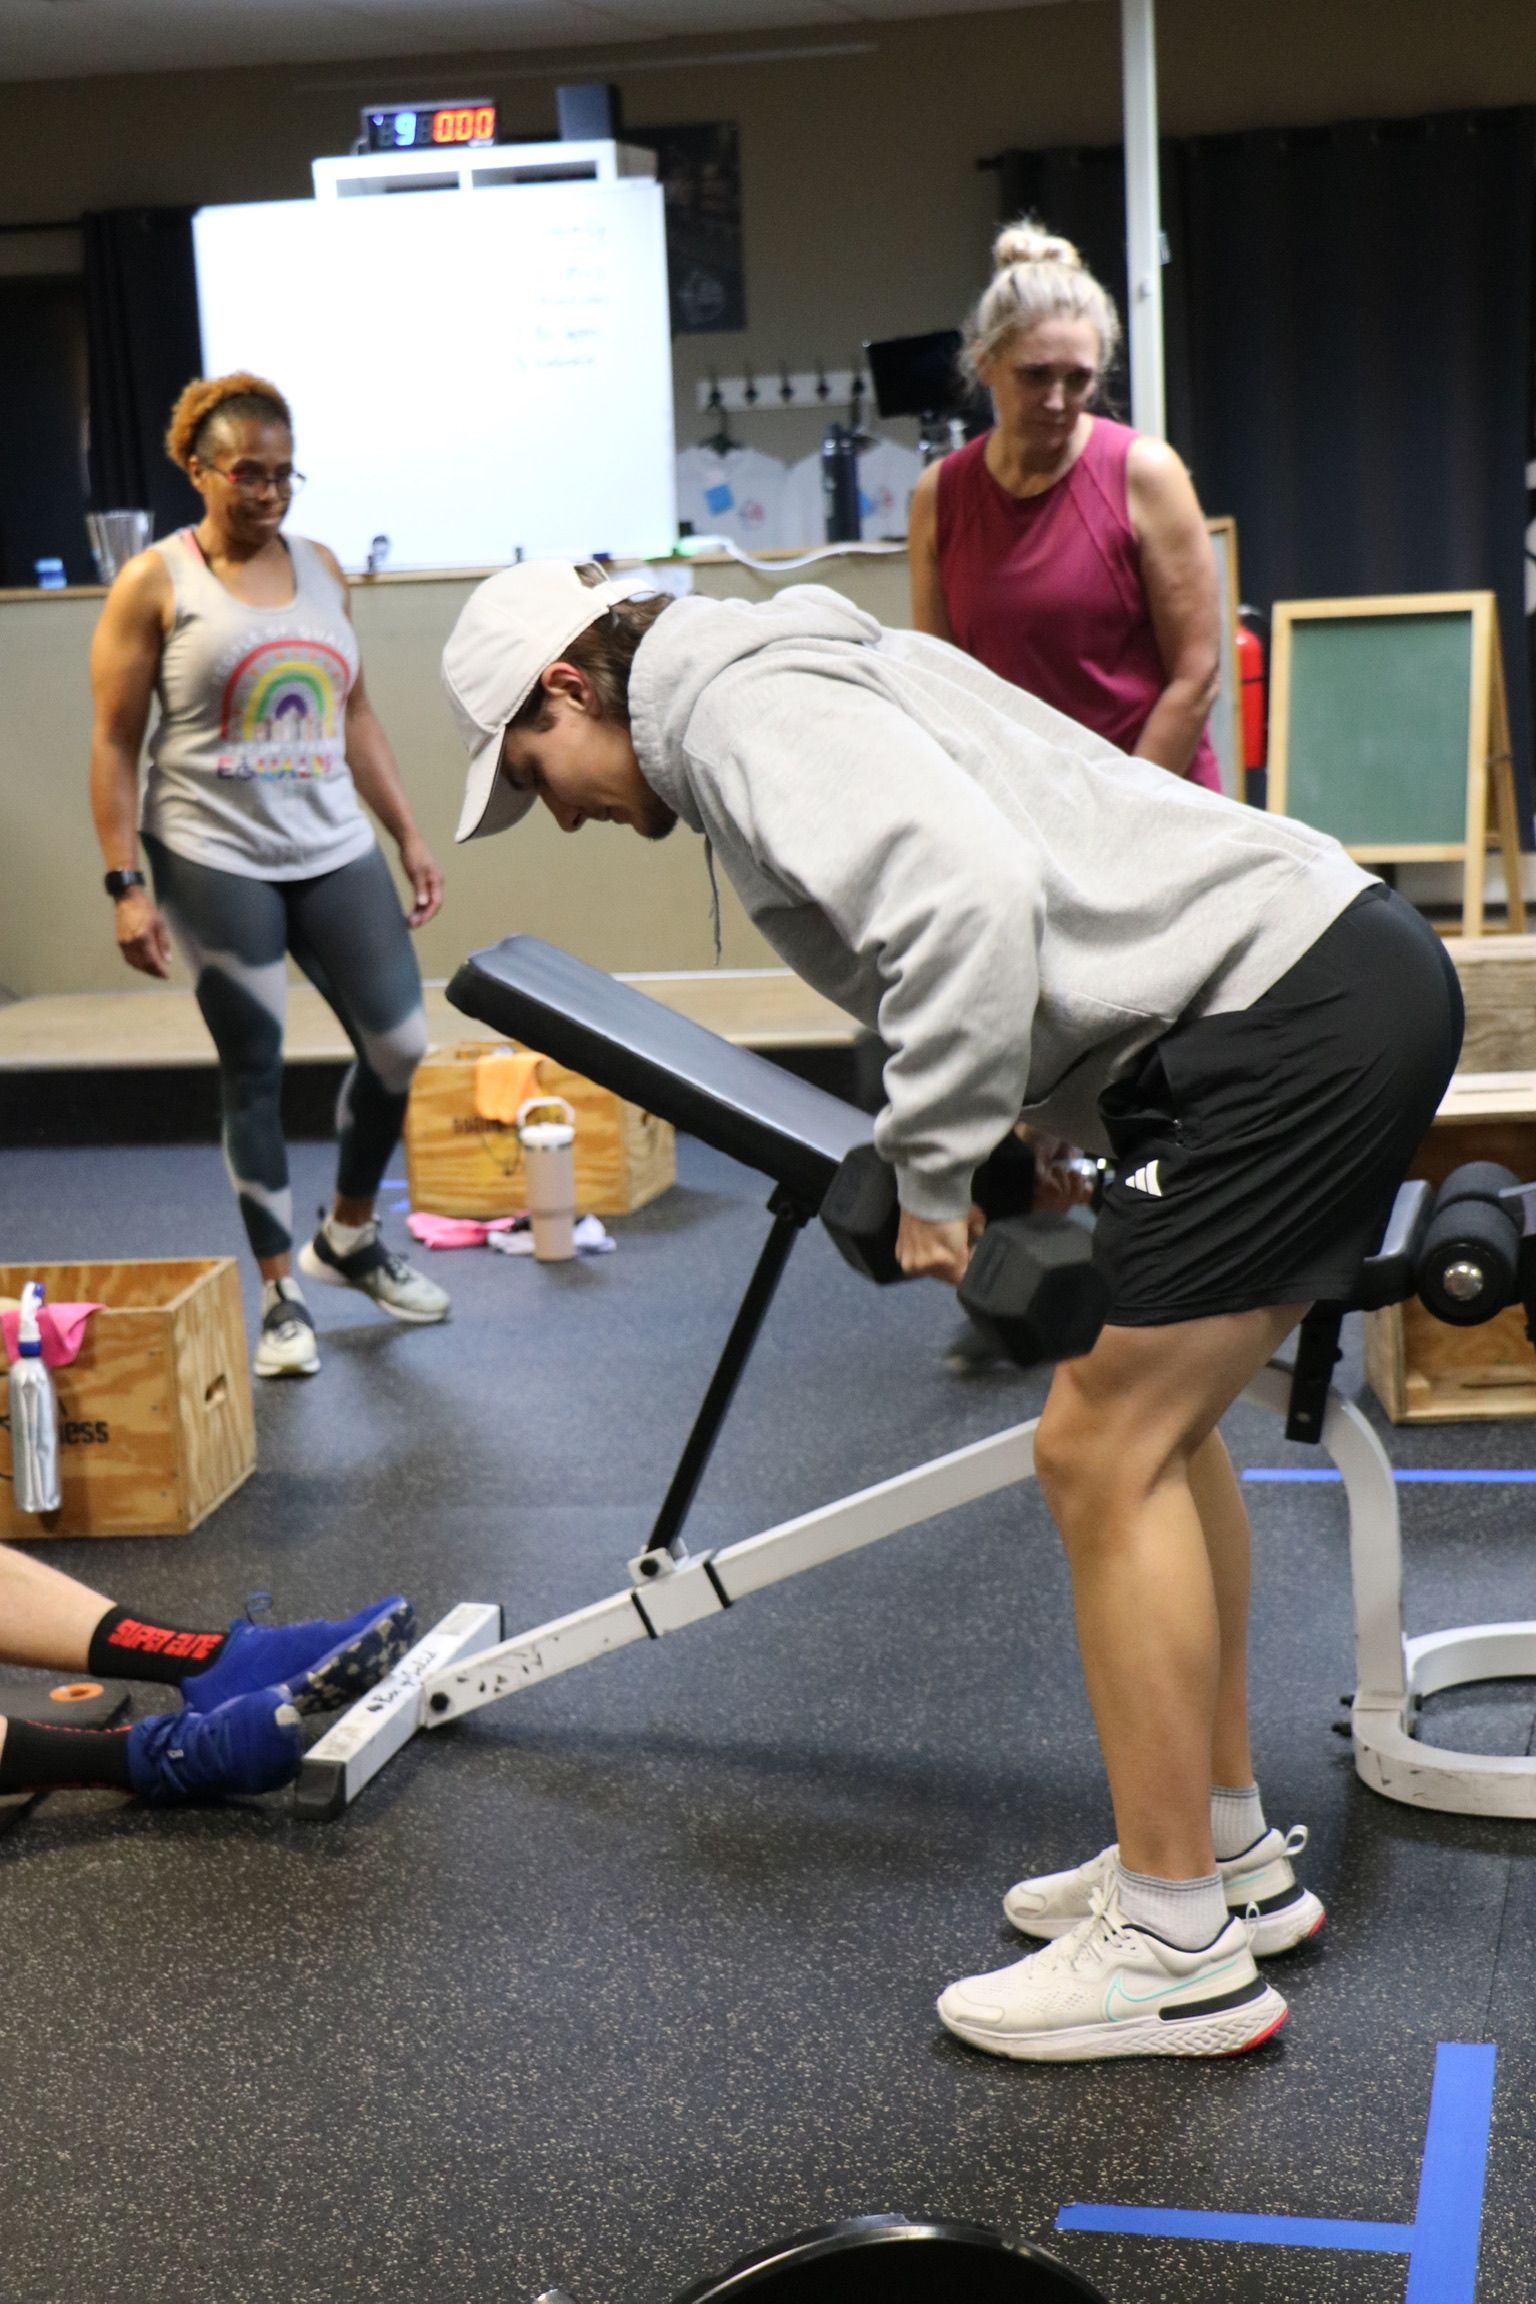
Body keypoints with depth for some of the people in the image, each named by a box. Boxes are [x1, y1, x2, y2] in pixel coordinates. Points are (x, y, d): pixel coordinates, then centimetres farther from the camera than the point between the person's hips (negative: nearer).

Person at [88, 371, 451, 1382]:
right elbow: (115, 745, -5)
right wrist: (126, 884, -11)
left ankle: (350, 1239, 28)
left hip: (336, 850, 5)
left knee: (399, 1049, 4)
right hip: (217, 863, -5)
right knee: (255, 1075, 2)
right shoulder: (155, 584, -4)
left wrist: (410, 834, 11)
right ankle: (283, 1294, 16)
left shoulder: (321, 569, 10)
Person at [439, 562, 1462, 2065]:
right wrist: (1019, 1146, 15)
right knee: (1150, 1419, 18)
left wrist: (931, 1178, -17)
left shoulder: (744, 706, -9)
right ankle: (1228, 1854, 29)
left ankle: (1177, 1952, 4)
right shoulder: (793, 676, 23)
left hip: (1289, 1012, -11)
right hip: (1346, 972, 11)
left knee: (1103, 1452, -6)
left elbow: (969, 898, -26)